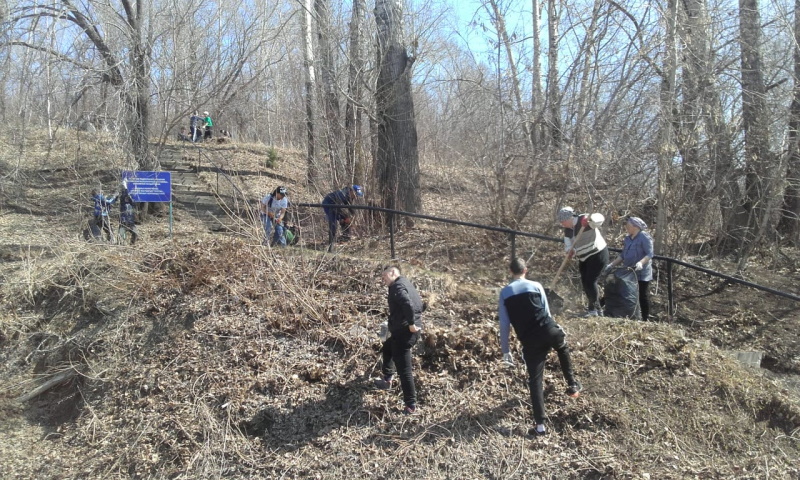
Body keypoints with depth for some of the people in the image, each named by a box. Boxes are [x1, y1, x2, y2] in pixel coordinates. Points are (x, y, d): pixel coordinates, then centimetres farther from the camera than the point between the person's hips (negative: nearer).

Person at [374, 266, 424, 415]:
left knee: (404, 369, -3)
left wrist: (411, 324, -22)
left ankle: (411, 406, 4)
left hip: (404, 331, -10)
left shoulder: (397, 286, -14)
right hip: (407, 329, 10)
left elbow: (408, 304, -31)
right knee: (387, 348, 33)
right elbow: (417, 303, 18)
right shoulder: (405, 283, 15)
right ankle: (387, 380, 45)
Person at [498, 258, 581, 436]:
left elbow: (504, 325, 6)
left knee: (535, 381, 8)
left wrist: (505, 350, 11)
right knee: (563, 348, 36)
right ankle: (572, 384, 38)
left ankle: (540, 424, 5)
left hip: (530, 341, 0)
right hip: (549, 331, 0)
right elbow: (546, 312, 10)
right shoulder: (536, 286, 7)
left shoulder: (504, 293, 8)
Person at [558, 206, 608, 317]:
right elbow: (567, 242, 0)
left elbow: (600, 218, -34)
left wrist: (589, 219, -55)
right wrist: (570, 250, -24)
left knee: (591, 281, -12)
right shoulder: (568, 229, 4)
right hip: (584, 258, 9)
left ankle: (593, 309, 0)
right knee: (585, 283, 10)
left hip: (598, 255, -9)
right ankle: (596, 309, 23)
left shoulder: (583, 220, -20)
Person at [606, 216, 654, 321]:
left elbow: (650, 254, -16)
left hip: (642, 274, -8)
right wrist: (612, 265, 11)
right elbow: (623, 255, 19)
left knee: (643, 296, -1)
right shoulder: (627, 238, 14)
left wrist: (641, 263, -33)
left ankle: (645, 319, 6)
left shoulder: (644, 237, -10)